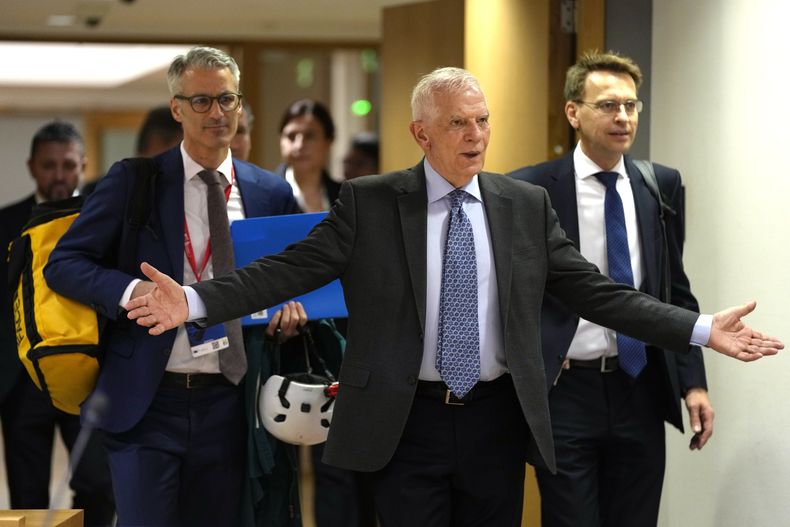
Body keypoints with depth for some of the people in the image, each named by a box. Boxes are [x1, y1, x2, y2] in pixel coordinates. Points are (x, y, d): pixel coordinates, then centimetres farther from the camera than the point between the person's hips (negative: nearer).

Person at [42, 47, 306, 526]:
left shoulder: (271, 193, 7)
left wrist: (293, 304, -6)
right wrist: (130, 290, -20)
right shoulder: (134, 181, -1)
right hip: (149, 401, -3)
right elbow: (63, 264, -2)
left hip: (228, 404, 3)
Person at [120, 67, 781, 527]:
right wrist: (195, 302, -20)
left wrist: (701, 328, -5)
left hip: (498, 420, 2)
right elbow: (291, 269, -7)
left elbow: (595, 291, 3)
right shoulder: (369, 203, -2)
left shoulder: (527, 206, 4)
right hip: (407, 421, -2)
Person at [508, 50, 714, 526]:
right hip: (565, 392, -3)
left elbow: (677, 291, 10)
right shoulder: (531, 189, -6)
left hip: (640, 393, 4)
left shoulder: (663, 185, 5)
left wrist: (693, 381, 3)